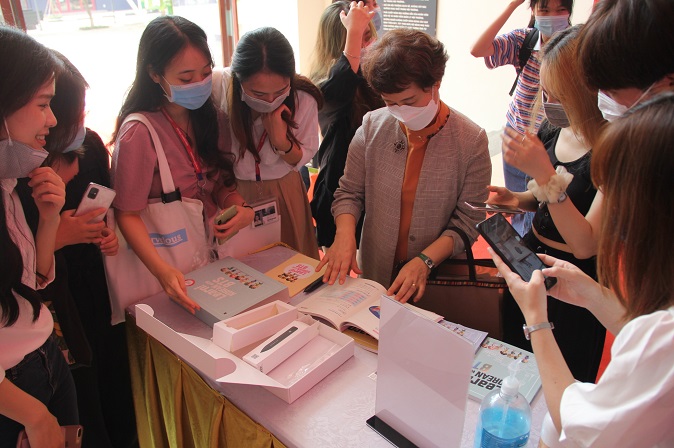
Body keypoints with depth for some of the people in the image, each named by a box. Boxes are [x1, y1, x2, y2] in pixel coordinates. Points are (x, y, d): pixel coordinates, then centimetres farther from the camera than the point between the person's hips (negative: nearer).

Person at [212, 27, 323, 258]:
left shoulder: (304, 98, -18)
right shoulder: (220, 87, -23)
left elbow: (304, 157, -4)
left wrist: (282, 141, -25)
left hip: (284, 195, 1)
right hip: (232, 195, 0)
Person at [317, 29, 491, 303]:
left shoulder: (472, 141, -14)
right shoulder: (372, 127, -8)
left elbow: (467, 221, -12)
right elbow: (349, 193, -1)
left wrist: (425, 261, -24)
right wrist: (345, 233, -20)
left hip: (437, 278, -2)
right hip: (374, 273, 3)